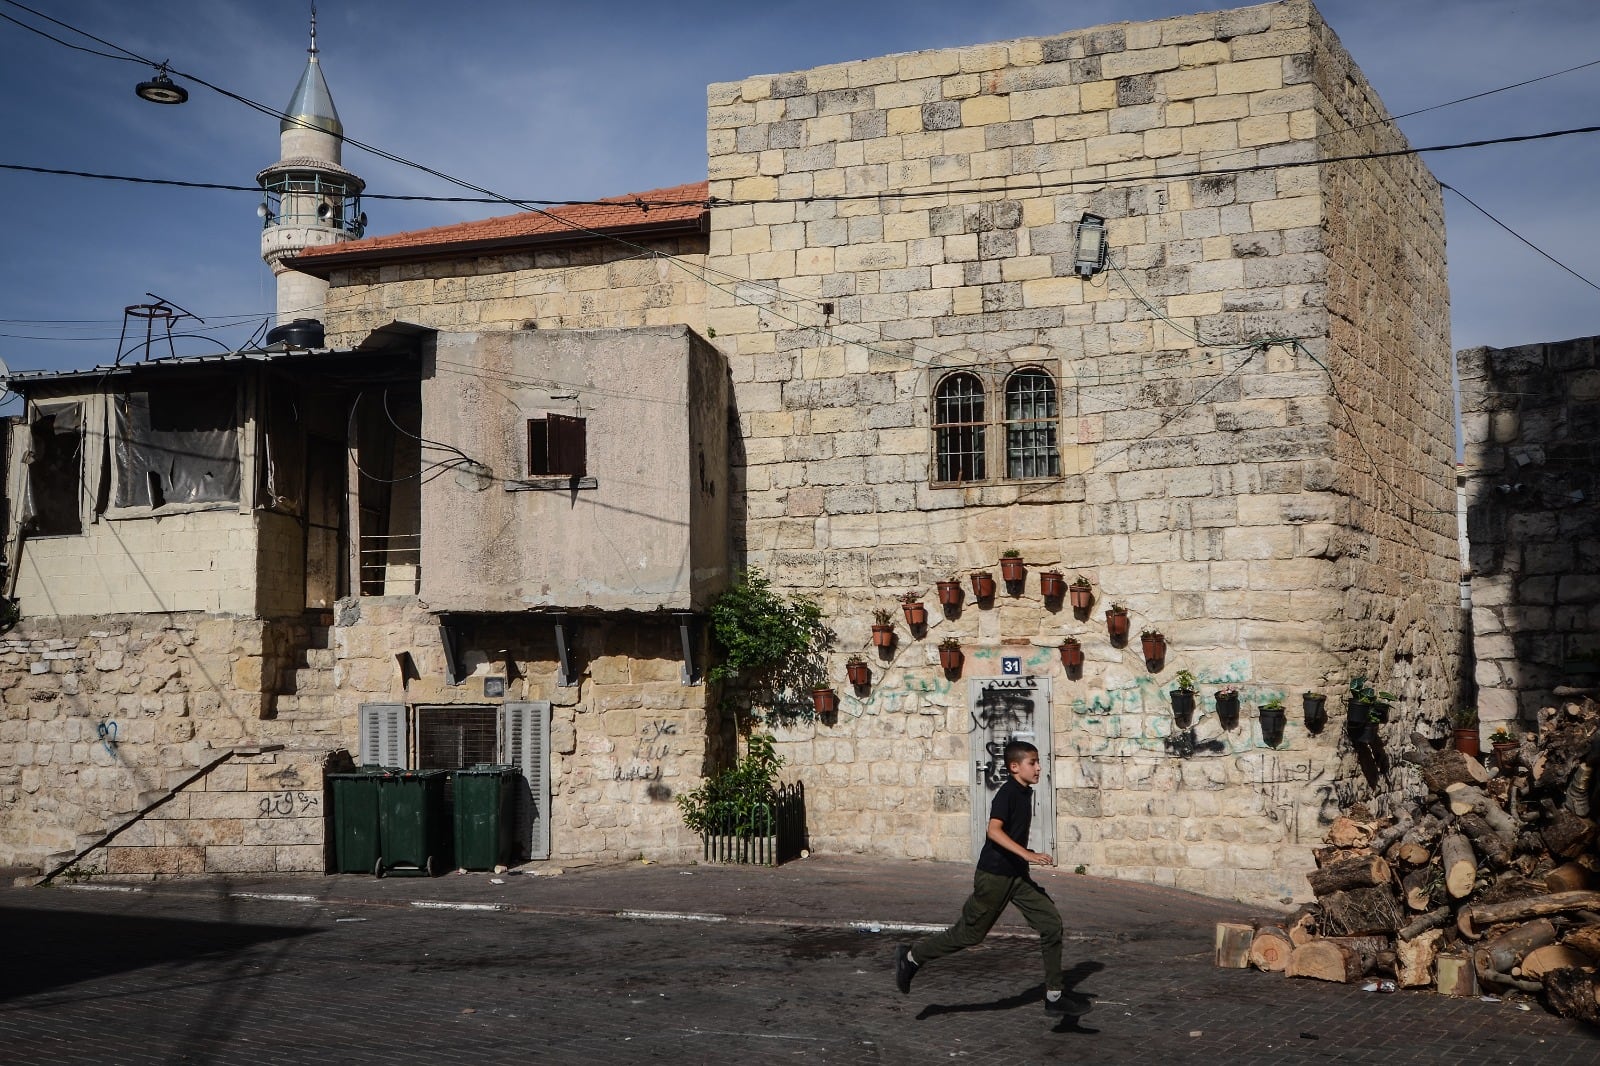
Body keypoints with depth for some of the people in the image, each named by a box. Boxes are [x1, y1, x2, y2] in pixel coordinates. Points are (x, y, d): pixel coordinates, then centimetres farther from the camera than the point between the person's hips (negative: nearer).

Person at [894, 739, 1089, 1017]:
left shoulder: (1025, 793, 10)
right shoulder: (1008, 793, -18)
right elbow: (994, 830, -32)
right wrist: (1027, 855, -38)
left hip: (1017, 876, 9)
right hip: (994, 876, -8)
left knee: (1051, 923, -1)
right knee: (969, 933, 2)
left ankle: (1054, 996, 5)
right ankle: (912, 956, 21)